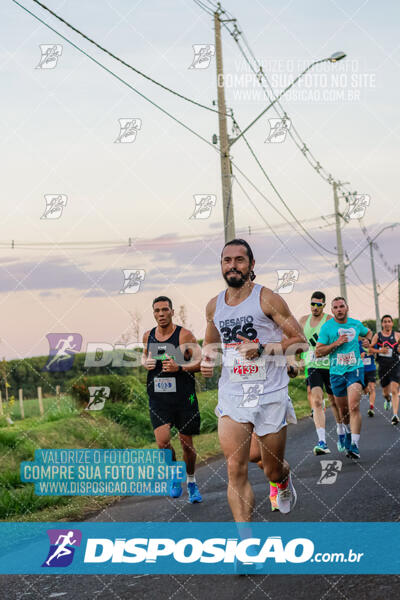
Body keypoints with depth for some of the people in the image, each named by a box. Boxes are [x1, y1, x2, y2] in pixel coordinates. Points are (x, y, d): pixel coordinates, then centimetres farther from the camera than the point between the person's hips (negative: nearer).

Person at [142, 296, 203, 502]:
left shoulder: (184, 335, -7)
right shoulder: (148, 336, 6)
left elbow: (200, 362, -9)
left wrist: (179, 367, -24)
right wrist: (145, 363, 2)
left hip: (184, 396, -2)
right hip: (158, 398, 2)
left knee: (186, 443, 7)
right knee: (162, 441, -13)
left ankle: (191, 482, 29)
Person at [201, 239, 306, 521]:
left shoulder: (268, 299, -6)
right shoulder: (214, 305, 8)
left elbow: (299, 339, -5)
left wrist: (261, 349, -18)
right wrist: (207, 359, 3)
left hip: (270, 395, -3)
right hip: (231, 395, 3)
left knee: (273, 470, 11)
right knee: (236, 471, -11)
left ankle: (284, 481, 49)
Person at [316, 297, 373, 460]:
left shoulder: (356, 324, 6)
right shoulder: (327, 327, -2)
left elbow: (368, 332, 29)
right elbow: (318, 352, -5)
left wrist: (367, 340, 7)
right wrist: (336, 344, -16)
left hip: (355, 369, -1)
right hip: (336, 373, 1)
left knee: (354, 406, -20)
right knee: (343, 410, 13)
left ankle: (354, 445, -24)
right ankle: (349, 431, 44)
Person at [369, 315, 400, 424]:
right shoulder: (377, 336, 5)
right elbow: (370, 349, 5)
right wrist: (379, 351, -13)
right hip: (382, 367, 2)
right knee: (386, 392, 13)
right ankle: (388, 399, 50)